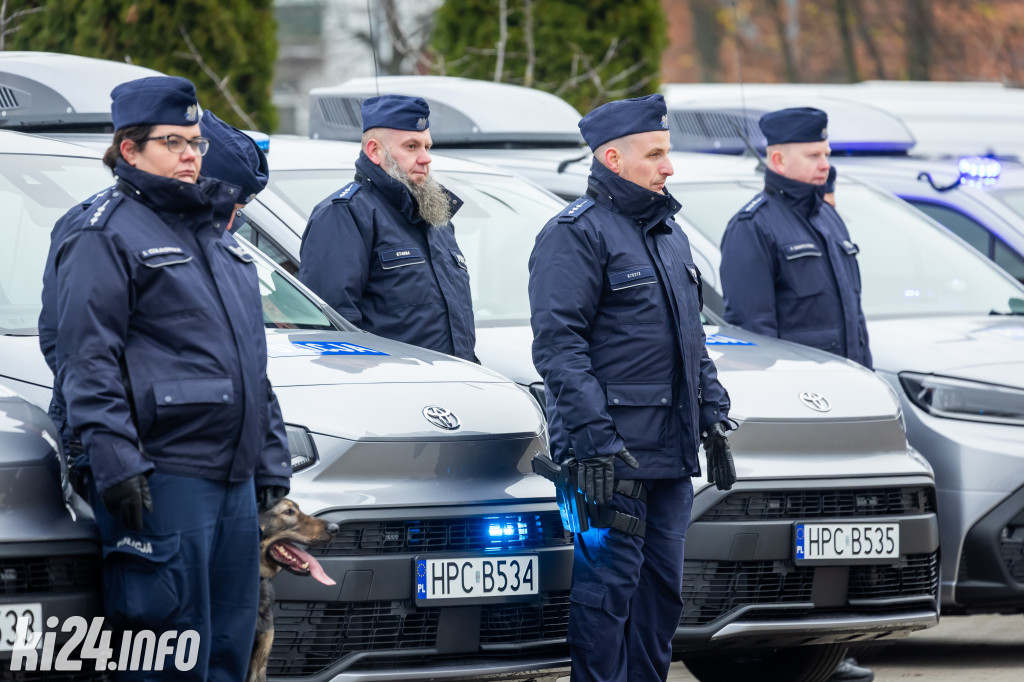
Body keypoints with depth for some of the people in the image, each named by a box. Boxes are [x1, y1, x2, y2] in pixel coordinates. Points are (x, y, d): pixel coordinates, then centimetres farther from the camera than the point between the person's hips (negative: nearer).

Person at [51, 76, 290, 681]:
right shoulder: (110, 234, -4)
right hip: (162, 479, -8)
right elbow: (88, 359, -11)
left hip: (235, 477, 8)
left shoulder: (217, 236, 22)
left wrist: (272, 460, 21)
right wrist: (114, 460, -20)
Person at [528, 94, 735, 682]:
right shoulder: (576, 234, -9)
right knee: (606, 587, -8)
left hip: (672, 456, 9)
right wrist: (598, 443, -22)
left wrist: (714, 418, 18)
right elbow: (559, 346, -16)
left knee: (662, 589, 11)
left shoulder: (668, 232, 19)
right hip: (613, 452, -9)